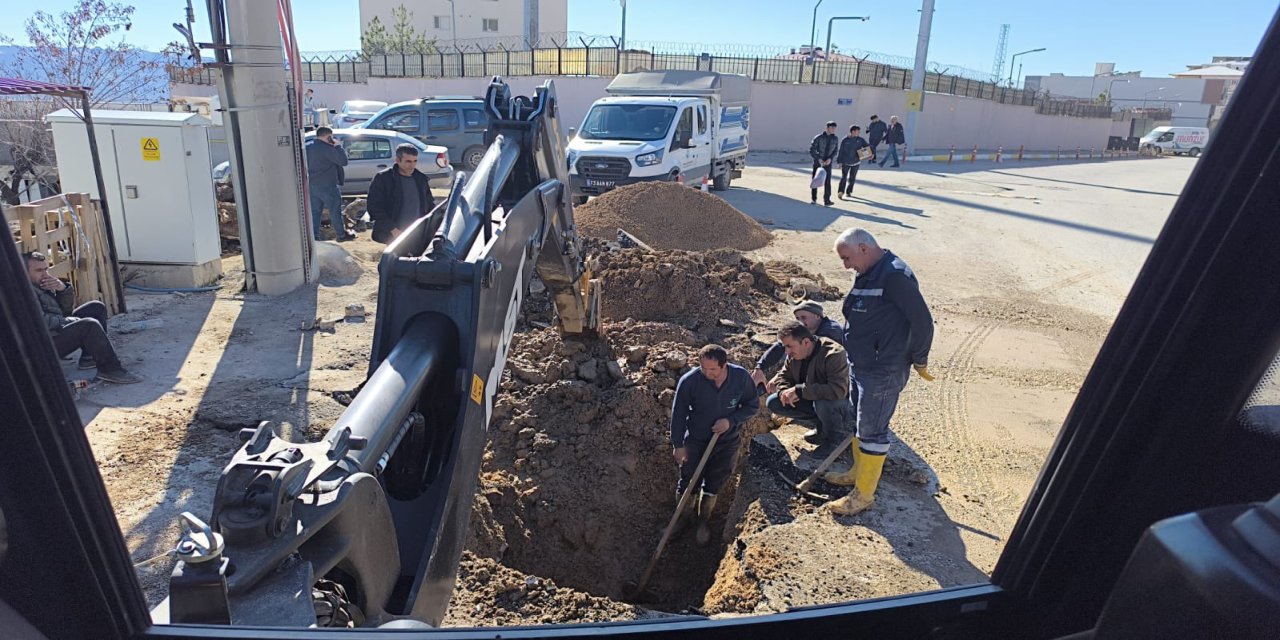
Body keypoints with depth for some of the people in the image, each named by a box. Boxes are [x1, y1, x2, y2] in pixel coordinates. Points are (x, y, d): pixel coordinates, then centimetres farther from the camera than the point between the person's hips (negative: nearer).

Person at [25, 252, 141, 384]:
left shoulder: (42, 284, 13)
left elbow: (66, 309, 13)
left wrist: (63, 289, -6)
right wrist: (68, 320, -14)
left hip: (58, 328, 11)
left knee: (97, 308, 11)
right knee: (90, 325, -30)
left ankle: (89, 356, 2)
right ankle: (110, 369, -26)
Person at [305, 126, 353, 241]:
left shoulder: (307, 147, 8)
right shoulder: (326, 149, -19)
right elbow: (343, 161, -19)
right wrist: (338, 146, -10)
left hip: (312, 185, 8)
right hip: (327, 186, -8)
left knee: (315, 211, 11)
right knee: (335, 211, 5)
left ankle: (314, 236, 11)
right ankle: (342, 235, 14)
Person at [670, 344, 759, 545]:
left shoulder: (741, 377, -21)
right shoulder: (689, 381, -26)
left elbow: (753, 405, -5)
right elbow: (678, 414, -13)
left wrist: (731, 420, -21)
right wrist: (678, 445, -8)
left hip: (727, 442, 1)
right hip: (695, 441, -1)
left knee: (712, 487, 13)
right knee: (687, 485, 7)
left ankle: (703, 522, 41)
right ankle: (681, 518, 38)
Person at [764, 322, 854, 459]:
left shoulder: (833, 354, -30)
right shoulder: (794, 355, -7)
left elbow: (839, 390, -41)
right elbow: (783, 376, 6)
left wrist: (799, 390, -40)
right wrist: (784, 391, -20)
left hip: (842, 404, -7)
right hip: (813, 402, 7)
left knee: (822, 402, -41)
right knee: (772, 403, -8)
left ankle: (835, 438, -9)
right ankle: (821, 424, 4)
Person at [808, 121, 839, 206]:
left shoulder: (835, 139, 2)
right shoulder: (818, 137, -9)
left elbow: (835, 151, 7)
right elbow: (811, 150, -8)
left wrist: (830, 158, -11)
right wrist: (818, 159, -16)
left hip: (828, 163, 2)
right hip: (817, 162, -2)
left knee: (827, 181, -5)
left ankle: (827, 200, 0)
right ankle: (813, 199, 22)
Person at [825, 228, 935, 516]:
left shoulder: (894, 275, -22)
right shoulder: (867, 274, 9)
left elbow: (922, 320, -21)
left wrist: (918, 361, -11)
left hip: (883, 372, -10)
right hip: (861, 367, 10)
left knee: (872, 431, 0)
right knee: (861, 422, 22)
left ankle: (864, 495, 12)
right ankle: (859, 472, 40)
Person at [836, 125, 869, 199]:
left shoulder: (860, 140, 0)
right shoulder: (845, 140, -8)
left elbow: (867, 146, 0)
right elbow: (841, 151, -4)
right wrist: (840, 162, -6)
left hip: (856, 162, 4)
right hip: (845, 162, -4)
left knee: (852, 178, 10)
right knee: (843, 177, -15)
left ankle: (848, 192, 21)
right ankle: (840, 192, -17)